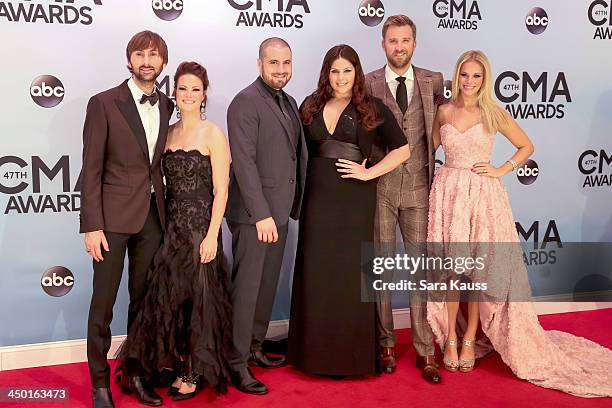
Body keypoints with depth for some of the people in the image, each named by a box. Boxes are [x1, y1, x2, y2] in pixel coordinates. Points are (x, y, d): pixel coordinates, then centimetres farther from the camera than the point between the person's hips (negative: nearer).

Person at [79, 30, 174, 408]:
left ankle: (136, 373, 25)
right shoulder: (104, 104, -5)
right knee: (103, 303, 2)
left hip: (153, 216, 4)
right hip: (113, 215, -4)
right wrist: (92, 225, -11)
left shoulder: (167, 106, 9)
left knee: (143, 299, 12)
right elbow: (92, 169, -7)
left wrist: (167, 209, 6)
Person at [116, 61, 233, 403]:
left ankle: (197, 373, 20)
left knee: (199, 298, 4)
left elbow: (221, 190, -9)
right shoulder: (169, 133, 10)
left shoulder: (213, 134, -6)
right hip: (173, 228, 5)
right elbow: (166, 184, 12)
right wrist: (164, 227, 5)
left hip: (201, 227, -5)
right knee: (170, 298, 8)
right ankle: (182, 367, 24)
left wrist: (212, 235, -15)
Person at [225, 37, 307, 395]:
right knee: (246, 289, -2)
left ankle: (254, 347, 29)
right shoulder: (245, 103, -11)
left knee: (268, 285, 15)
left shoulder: (289, 103, 14)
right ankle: (237, 363, 8)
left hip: (278, 211, 8)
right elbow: (244, 162, -18)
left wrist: (294, 205, 10)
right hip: (253, 214, -8)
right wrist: (261, 214, -21)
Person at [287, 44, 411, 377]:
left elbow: (402, 149, -1)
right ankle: (316, 349, 18)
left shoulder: (372, 108, 0)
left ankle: (351, 353, 16)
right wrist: (299, 192, 4)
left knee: (350, 273, 3)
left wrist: (368, 172, -9)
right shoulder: (311, 106, 8)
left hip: (355, 200, -3)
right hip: (318, 199, 3)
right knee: (316, 273, 5)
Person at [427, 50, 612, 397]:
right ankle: (450, 338, 15)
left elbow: (527, 147, 9)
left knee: (479, 268, 2)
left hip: (483, 195, -1)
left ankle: (470, 339, 15)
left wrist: (502, 170, -1)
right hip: (448, 193, 1)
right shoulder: (444, 112, 6)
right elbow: (431, 144, 19)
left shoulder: (494, 113, 1)